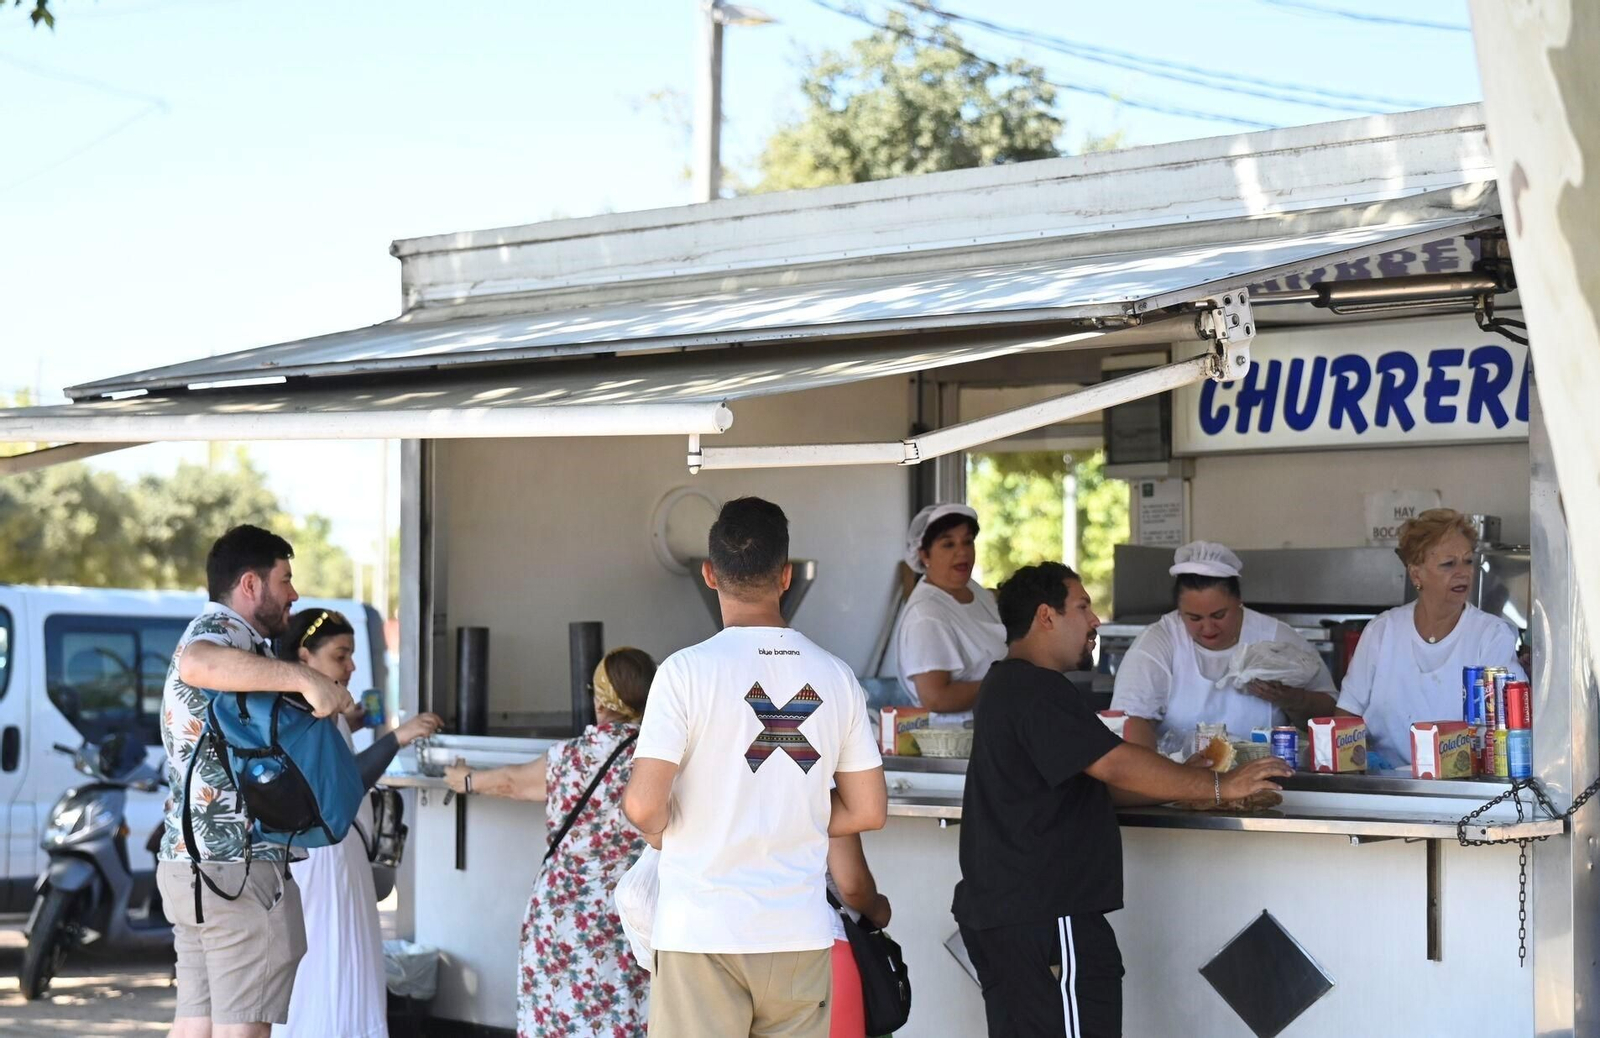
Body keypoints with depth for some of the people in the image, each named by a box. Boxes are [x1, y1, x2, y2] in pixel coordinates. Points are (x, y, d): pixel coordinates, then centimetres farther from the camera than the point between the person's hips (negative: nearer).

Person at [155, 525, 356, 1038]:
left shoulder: (210, 634, 24)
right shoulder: (223, 630, -10)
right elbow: (197, 663, -35)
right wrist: (303, 677, -40)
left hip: (187, 861, 10)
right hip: (238, 865, -10)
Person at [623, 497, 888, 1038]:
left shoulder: (688, 670, -9)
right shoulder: (835, 676, 3)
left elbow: (644, 805, -15)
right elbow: (869, 810, 7)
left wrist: (663, 832, 7)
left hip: (702, 932, -4)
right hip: (801, 932, 4)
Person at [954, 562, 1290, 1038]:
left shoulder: (1010, 686, 18)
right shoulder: (1036, 691, -16)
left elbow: (1097, 777, 20)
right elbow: (1119, 766, -21)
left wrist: (1187, 783, 11)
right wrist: (1220, 786, -14)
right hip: (1045, 921, -11)